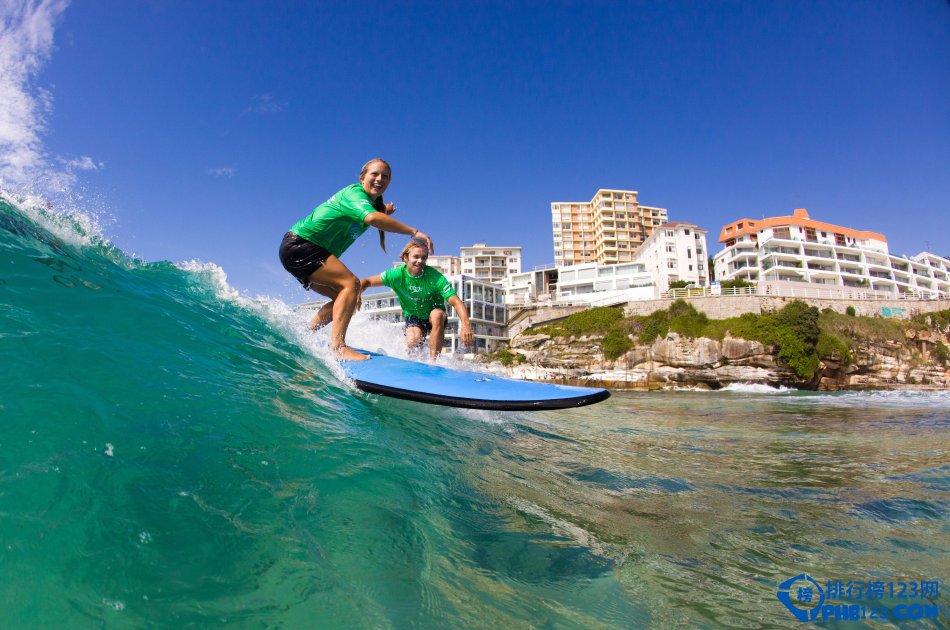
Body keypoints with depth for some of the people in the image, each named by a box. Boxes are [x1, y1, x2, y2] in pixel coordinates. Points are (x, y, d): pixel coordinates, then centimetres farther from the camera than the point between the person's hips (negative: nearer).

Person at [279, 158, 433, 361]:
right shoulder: (354, 193, -16)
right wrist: (413, 232, -37)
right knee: (351, 284, -23)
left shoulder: (372, 202, 12)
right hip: (298, 245, -10)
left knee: (344, 297, 9)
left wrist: (384, 213, 11)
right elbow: (372, 218, -36)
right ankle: (338, 346, -30)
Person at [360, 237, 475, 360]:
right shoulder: (397, 274, -20)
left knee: (437, 314, -35)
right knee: (413, 342, -28)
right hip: (412, 316, 1)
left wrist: (466, 325, -49)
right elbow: (367, 282, -11)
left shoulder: (435, 277, -25)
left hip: (434, 314, -1)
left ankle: (433, 360, -28)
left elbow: (456, 302, -32)